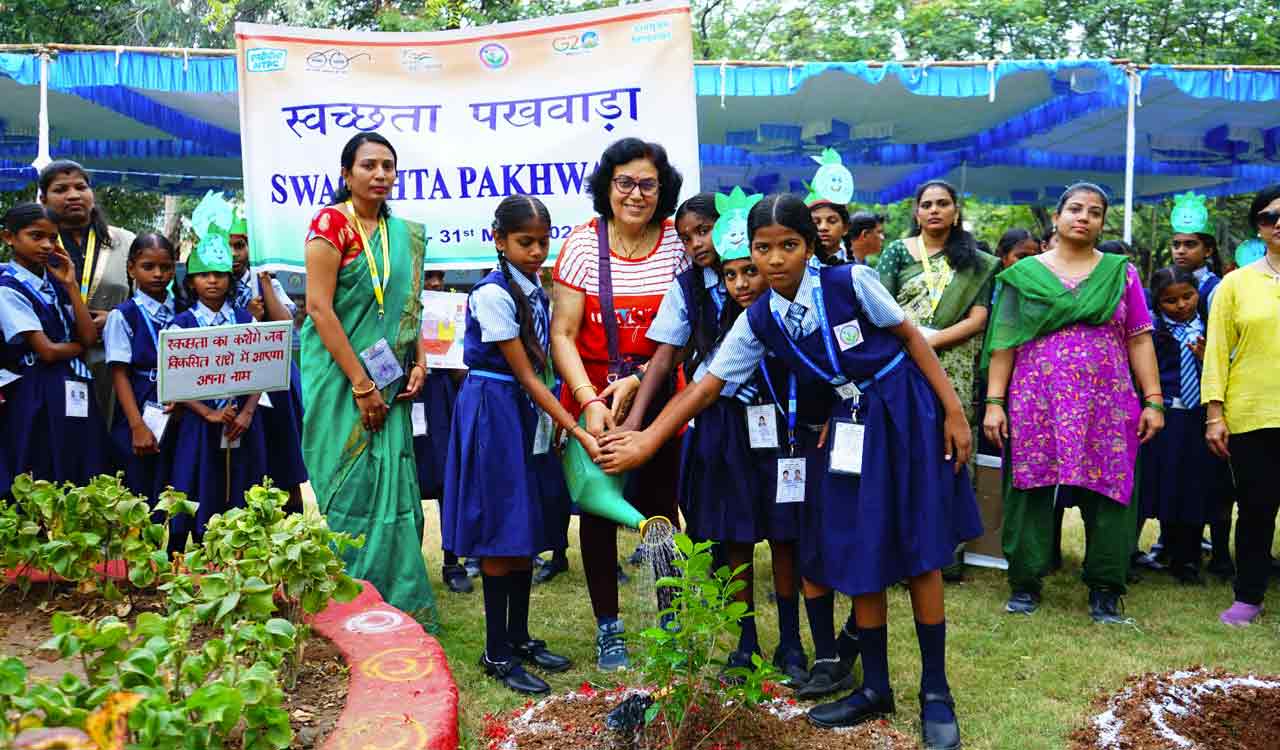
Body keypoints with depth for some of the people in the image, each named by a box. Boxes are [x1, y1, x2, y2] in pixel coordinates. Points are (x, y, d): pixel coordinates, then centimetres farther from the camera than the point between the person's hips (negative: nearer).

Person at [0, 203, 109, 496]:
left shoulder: (55, 282, 11)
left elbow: (89, 337, -1)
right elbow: (46, 351, -16)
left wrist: (71, 285, -2)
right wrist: (81, 344, 2)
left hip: (75, 392, 7)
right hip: (38, 398, -6)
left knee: (82, 485, 8)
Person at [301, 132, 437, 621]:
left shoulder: (404, 234, 11)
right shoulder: (331, 222, -9)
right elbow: (319, 308, -15)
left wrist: (418, 363, -1)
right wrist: (361, 385, -17)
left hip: (387, 384, 6)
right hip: (341, 378, -6)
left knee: (392, 487, 8)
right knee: (354, 490, -2)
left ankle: (397, 608, 20)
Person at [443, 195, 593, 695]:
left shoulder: (536, 292, 9)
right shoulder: (493, 294, -15)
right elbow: (525, 376, -17)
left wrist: (560, 423, 3)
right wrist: (579, 433, -19)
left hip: (528, 413, 8)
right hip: (493, 411, -8)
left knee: (526, 531, 12)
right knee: (501, 534, -2)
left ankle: (519, 636, 24)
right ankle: (496, 653, 9)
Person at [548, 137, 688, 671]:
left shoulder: (677, 243, -4)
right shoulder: (584, 245, -7)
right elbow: (562, 334, -9)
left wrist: (637, 381, -16)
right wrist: (590, 402, -19)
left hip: (657, 400, 0)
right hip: (591, 398, 0)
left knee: (660, 507, 5)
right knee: (597, 511, 7)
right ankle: (608, 628, 21)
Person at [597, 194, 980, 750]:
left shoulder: (852, 282, -17)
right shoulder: (758, 323, -7)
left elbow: (910, 336, -7)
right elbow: (707, 386, -6)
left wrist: (954, 412, -8)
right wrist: (646, 443, -13)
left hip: (906, 416, -3)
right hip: (850, 430, 3)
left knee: (917, 555, 2)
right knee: (862, 560, 8)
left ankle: (936, 692, 17)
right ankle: (875, 688, 26)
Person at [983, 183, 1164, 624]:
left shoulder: (1121, 272, 10)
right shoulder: (1025, 273, 7)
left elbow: (1139, 340, 7)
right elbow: (1004, 343, 4)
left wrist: (1153, 401, -1)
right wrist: (994, 402, -3)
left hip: (1107, 403, 1)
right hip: (1035, 402, -1)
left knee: (1107, 491, 2)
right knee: (1031, 488, 2)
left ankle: (1104, 588, 14)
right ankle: (1025, 582, 14)